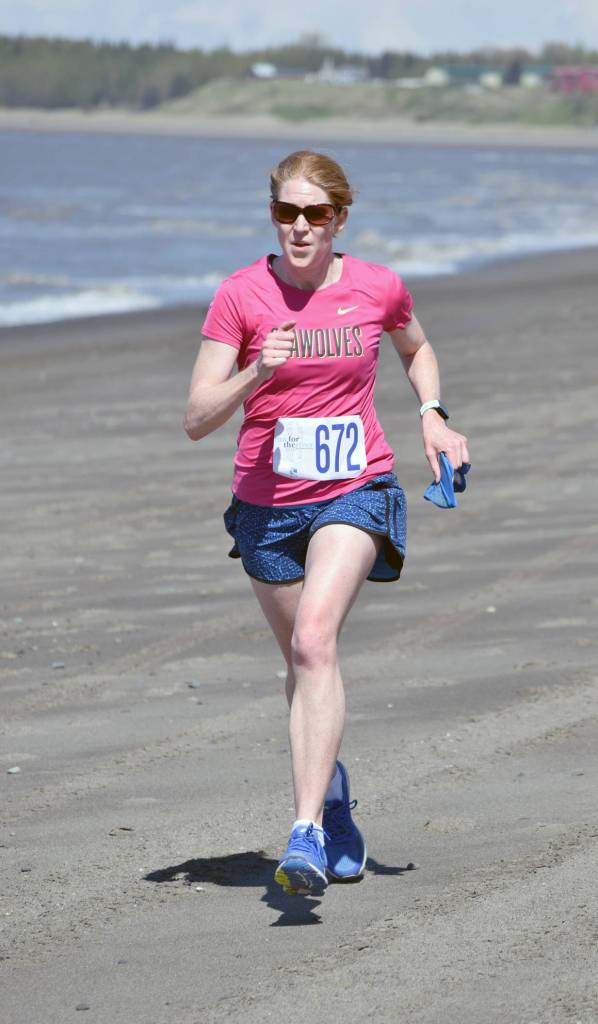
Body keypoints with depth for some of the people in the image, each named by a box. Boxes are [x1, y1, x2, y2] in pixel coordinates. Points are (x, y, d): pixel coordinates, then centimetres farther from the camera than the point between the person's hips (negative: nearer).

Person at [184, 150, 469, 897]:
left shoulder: (378, 288, -4)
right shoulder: (241, 295, -8)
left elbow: (416, 349, 21)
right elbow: (196, 419, -11)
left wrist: (432, 416, 4)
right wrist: (256, 373, -27)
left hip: (355, 493, -2)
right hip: (267, 503, 2)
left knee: (315, 640, -24)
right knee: (304, 659, 15)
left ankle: (307, 834, -30)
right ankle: (333, 793, 43)